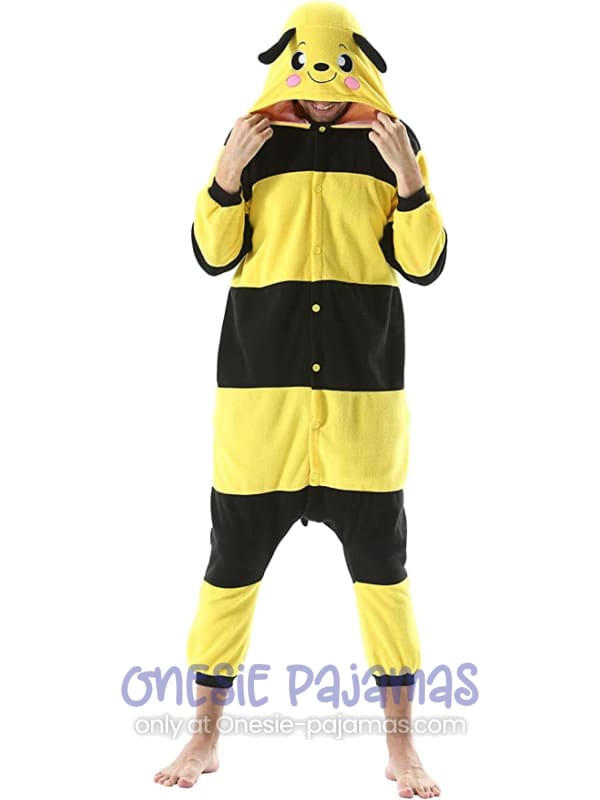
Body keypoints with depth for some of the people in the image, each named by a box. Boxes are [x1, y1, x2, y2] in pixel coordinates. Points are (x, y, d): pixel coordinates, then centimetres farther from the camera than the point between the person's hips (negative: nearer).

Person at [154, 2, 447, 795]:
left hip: (363, 389, 0)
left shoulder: (392, 141, 4)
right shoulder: (254, 138, 5)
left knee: (382, 566, 5)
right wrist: (227, 176, -12)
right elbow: (212, 256, 2)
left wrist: (408, 181, -15)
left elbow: (424, 265, -1)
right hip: (260, 385, 0)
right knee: (232, 564, 6)